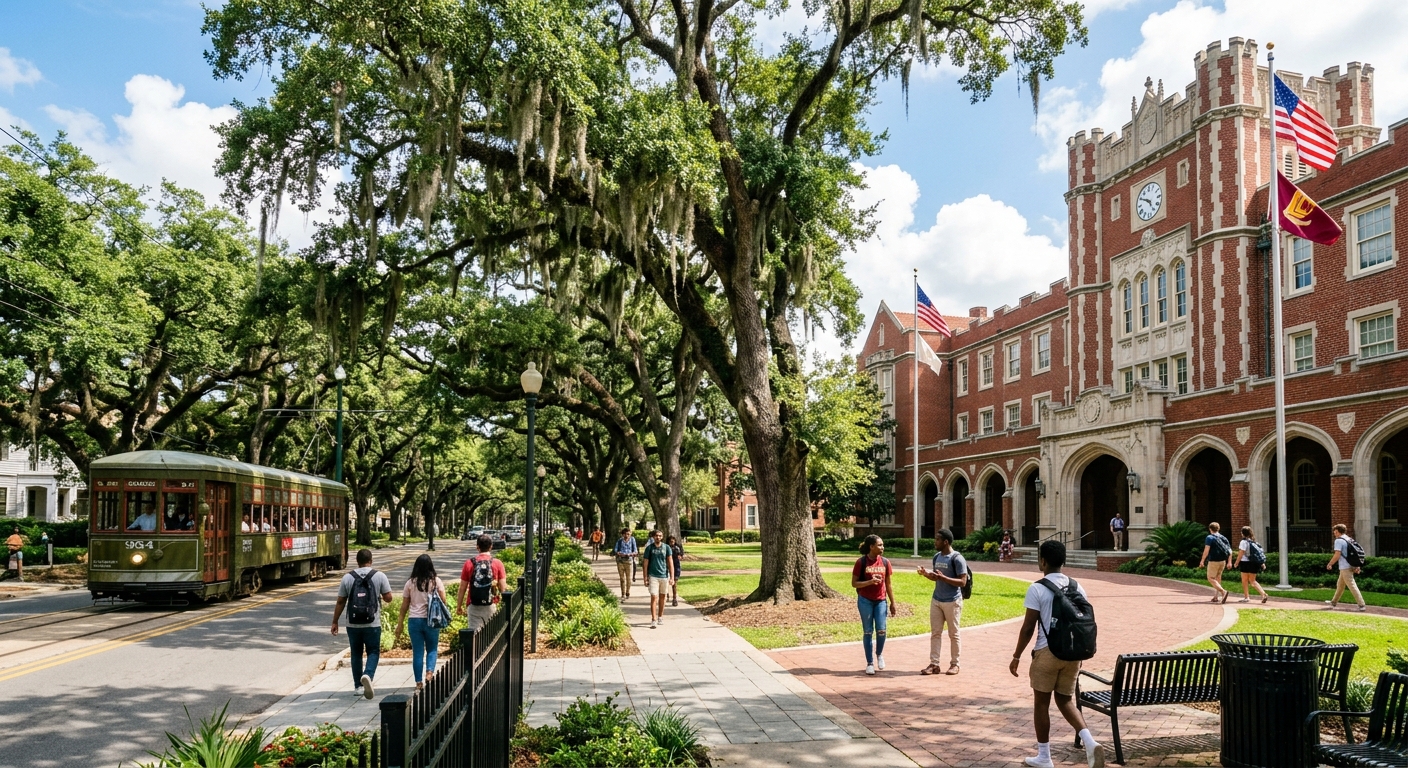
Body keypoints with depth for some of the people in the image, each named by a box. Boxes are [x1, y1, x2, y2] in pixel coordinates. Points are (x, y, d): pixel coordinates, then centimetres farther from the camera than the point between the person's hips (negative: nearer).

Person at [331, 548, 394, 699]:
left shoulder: (347, 577, 0)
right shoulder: (380, 576, -4)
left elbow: (340, 602, 2)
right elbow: (388, 598, -1)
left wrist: (335, 622, 11)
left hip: (353, 624, 2)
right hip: (372, 624, -2)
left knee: (356, 654, 14)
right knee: (373, 652, 8)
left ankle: (359, 686, 19)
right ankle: (368, 675, -19)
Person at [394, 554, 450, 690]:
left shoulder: (410, 583, 0)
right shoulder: (436, 581, -4)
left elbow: (404, 605, 4)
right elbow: (444, 601, -5)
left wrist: (400, 623, 12)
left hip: (415, 620, 1)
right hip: (432, 620, -1)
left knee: (417, 652, 8)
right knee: (432, 649, 15)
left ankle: (419, 682, 10)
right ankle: (429, 671, -7)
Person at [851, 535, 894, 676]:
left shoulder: (885, 562, 2)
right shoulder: (861, 562, -9)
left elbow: (888, 584, 10)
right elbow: (854, 583, -7)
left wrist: (892, 603, 11)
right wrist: (870, 581, -22)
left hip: (881, 601, 2)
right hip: (865, 601, -2)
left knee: (881, 630, -8)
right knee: (867, 632, 3)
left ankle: (879, 654, 22)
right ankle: (870, 663, 15)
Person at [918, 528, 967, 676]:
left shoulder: (957, 558, -15)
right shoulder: (936, 557, 8)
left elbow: (962, 582, -18)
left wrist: (943, 577, -27)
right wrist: (926, 574, -1)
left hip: (952, 602, -7)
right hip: (936, 600, 7)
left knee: (953, 634, 5)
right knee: (935, 633, 6)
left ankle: (954, 664, 15)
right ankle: (934, 664, 10)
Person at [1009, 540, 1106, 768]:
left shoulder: (1037, 589, -11)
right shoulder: (1077, 587, 6)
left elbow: (1028, 627, -12)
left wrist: (1016, 656, -2)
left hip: (1047, 652, -5)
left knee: (1041, 703, 9)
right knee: (1066, 701, 18)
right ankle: (1090, 742, -3)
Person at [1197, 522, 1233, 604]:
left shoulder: (1210, 538, -7)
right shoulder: (1224, 538, 11)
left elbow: (1206, 550, -16)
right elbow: (1230, 551, 9)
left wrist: (1202, 560, -10)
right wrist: (1229, 562, 13)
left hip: (1213, 561, -7)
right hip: (1223, 561, 7)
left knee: (1211, 578, -3)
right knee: (1218, 577, 18)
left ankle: (1223, 591, -23)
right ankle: (1217, 596, 19)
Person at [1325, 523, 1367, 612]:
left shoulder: (1339, 541, -13)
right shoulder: (1350, 540, 12)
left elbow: (1337, 555, -19)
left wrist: (1329, 564, -7)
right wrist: (1357, 566, 15)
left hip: (1345, 567, -9)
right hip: (1351, 566, 9)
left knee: (1352, 586, -7)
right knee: (1340, 585, 20)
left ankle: (1361, 605, -9)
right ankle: (1334, 602, 31)